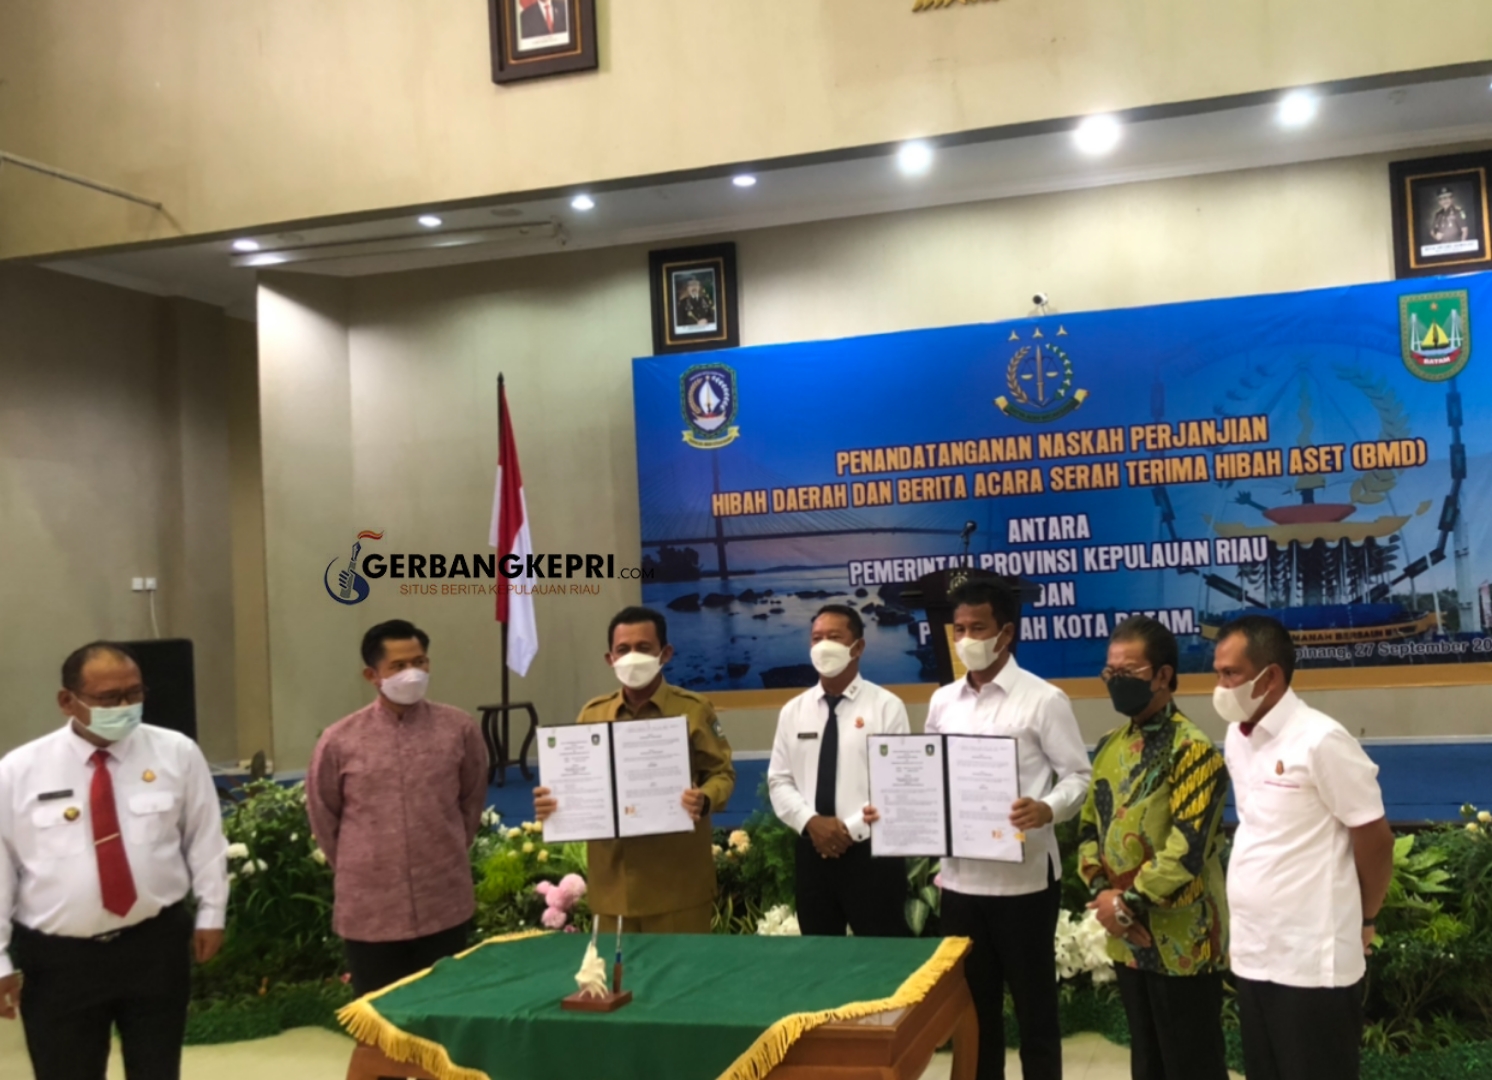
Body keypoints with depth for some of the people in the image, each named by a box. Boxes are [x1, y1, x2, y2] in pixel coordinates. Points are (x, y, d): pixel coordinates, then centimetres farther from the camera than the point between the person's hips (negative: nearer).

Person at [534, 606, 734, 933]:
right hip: (612, 879, 3)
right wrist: (553, 799, -7)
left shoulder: (694, 709, -1)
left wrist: (705, 799, -21)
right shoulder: (592, 713, 9)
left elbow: (721, 773, 1)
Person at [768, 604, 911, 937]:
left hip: (872, 852, -4)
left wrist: (851, 828, -16)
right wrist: (810, 822, -10)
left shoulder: (886, 706, -4)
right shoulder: (793, 711, 9)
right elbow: (779, 781, 7)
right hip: (812, 853, 4)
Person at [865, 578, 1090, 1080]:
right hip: (960, 877, 5)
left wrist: (1046, 809, -26)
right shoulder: (942, 702, 9)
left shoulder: (1043, 700, -6)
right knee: (973, 1005, 15)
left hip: (1023, 878, -5)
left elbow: (1078, 777, -7)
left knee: (1034, 1004, 7)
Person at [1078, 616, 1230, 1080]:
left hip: (1181, 941, -7)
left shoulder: (1192, 749, -16)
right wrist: (1102, 892, -5)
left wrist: (1129, 903, -16)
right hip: (1127, 939, 8)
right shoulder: (1110, 746, 9)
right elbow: (1089, 825, 11)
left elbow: (1188, 849, -23)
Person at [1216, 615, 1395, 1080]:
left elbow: (1375, 840, -10)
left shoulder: (1320, 741, -16)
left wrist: (1363, 921, 2)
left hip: (1313, 963, -7)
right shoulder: (1237, 737, 7)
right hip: (1252, 956, 7)